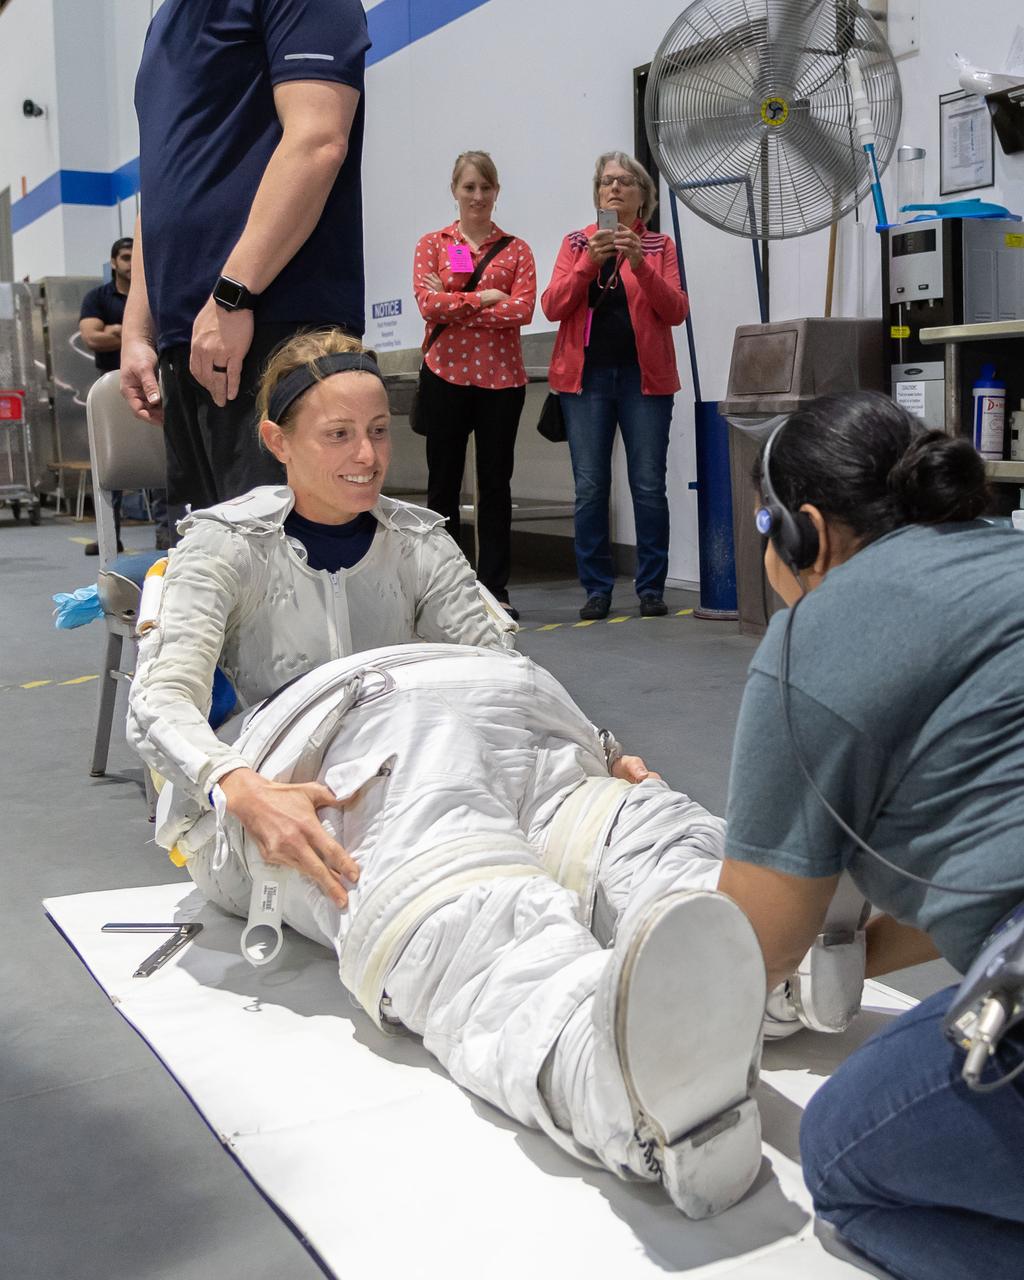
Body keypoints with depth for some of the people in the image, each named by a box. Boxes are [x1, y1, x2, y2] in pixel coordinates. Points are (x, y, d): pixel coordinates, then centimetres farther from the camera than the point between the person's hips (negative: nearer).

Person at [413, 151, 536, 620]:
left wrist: (453, 307, -9)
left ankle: (494, 588, 9)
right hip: (445, 374, 0)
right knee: (443, 482, 5)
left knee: (496, 484, 3)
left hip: (501, 377, 0)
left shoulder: (516, 249, 8)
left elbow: (523, 310, -7)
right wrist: (483, 298, -9)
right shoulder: (432, 244, 7)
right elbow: (428, 304, -7)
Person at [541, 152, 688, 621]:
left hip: (644, 376, -1)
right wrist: (589, 262, -13)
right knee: (590, 487, -1)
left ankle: (651, 588, 7)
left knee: (649, 485, -2)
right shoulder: (577, 243, 12)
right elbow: (552, 307, -1)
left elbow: (676, 311, -3)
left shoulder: (659, 246, 10)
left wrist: (640, 264, -15)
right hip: (586, 375, 1)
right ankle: (597, 590, 7)